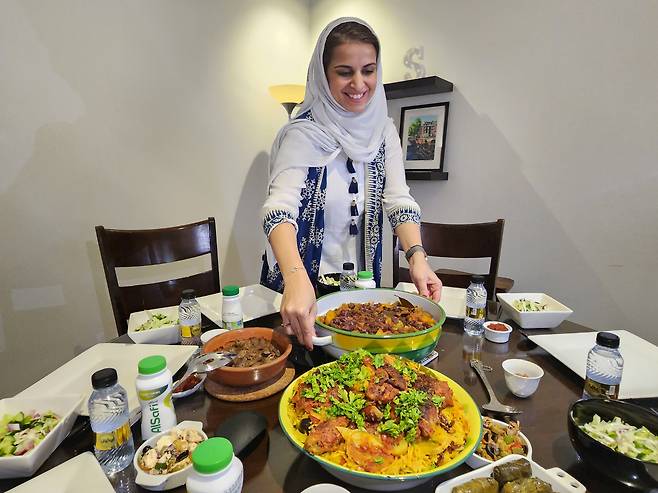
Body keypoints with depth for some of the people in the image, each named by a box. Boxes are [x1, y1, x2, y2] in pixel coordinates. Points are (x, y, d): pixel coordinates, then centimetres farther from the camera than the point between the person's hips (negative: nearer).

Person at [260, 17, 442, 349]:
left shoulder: (383, 130, -1)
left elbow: (399, 200, -8)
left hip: (362, 284, 5)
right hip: (301, 286, -4)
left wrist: (417, 256, -25)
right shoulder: (303, 135, -17)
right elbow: (279, 208, -30)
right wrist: (297, 280, -47)